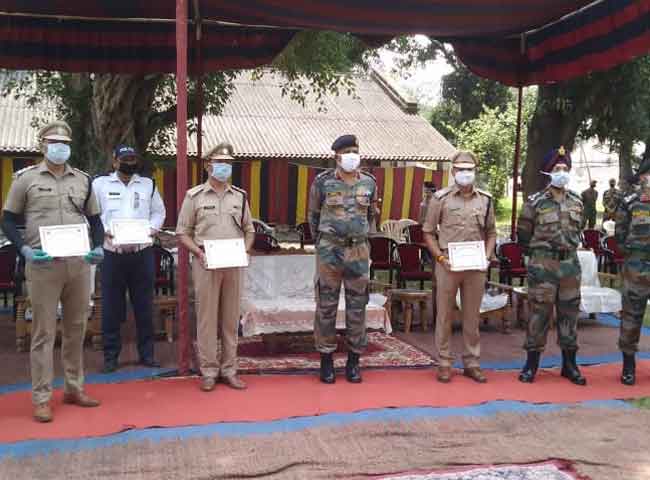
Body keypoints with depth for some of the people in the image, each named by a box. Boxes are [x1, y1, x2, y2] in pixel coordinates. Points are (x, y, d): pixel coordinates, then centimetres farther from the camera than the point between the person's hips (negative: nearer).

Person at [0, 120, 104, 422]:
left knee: (76, 329, 12)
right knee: (43, 332, 0)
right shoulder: (25, 178, 2)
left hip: (79, 263, 4)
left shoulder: (83, 180, 12)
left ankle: (74, 388, 25)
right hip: (43, 264, -4)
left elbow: (94, 219, 18)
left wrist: (98, 247, 1)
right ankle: (41, 398, 7)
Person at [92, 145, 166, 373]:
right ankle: (110, 356, 14)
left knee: (144, 305, 7)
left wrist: (152, 228, -2)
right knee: (111, 307, 3)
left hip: (142, 253, 2)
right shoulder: (100, 184, 4)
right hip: (112, 253, -2)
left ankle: (147, 354, 17)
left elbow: (159, 211, 16)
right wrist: (104, 231, -11)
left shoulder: (148, 184, 11)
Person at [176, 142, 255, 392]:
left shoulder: (240, 196, 11)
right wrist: (199, 253, -13)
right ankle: (209, 371, 9)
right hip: (206, 263, -3)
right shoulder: (195, 196, 2)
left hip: (233, 264, 3)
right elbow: (183, 233, 2)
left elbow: (249, 230, 16)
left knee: (231, 318, 7)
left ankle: (229, 369, 15)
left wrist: (244, 250, -2)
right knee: (207, 317, 0)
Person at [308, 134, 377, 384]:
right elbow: (313, 215, 8)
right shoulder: (323, 182, -3)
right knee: (326, 307, 2)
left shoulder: (369, 183, 5)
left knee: (357, 307, 6)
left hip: (359, 252, 2)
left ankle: (354, 360, 17)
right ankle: (326, 360, 13)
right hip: (329, 252, -2)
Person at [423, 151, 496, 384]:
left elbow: (491, 233, 16)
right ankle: (444, 363, 14)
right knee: (444, 315, 4)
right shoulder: (441, 198, 0)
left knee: (472, 316, 9)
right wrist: (440, 257, -9)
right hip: (448, 264, -2)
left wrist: (487, 256, 0)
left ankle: (472, 363, 20)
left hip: (476, 266, 3)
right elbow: (428, 232, 1)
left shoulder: (485, 199, 9)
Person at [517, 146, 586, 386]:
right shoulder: (535, 202, -5)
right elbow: (523, 235, 1)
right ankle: (532, 364, 10)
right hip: (542, 266, -4)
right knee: (539, 313, 0)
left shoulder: (577, 202, 8)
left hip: (570, 264, 4)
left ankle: (569, 364, 20)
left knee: (569, 312, 9)